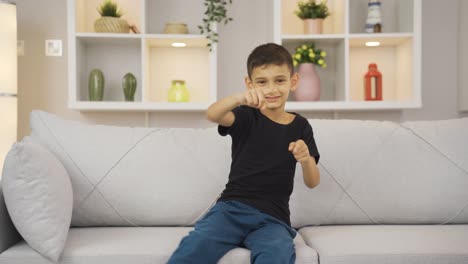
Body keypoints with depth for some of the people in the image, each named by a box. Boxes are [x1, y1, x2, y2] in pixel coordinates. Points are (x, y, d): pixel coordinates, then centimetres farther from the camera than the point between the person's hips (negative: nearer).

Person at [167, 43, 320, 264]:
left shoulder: (300, 127, 9)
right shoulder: (247, 116, 2)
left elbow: (312, 182, 7)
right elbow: (212, 115, -20)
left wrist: (306, 159, -17)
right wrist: (240, 98, -42)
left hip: (272, 218, 1)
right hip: (232, 208, -1)